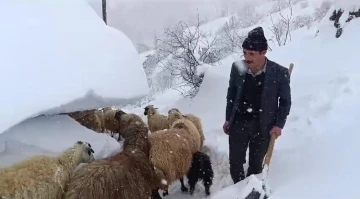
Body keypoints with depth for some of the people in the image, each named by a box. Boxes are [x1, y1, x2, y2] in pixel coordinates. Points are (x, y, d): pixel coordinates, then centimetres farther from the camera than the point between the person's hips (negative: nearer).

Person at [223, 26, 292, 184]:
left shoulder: (280, 73, -15)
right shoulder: (237, 68, -8)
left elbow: (285, 101, -2)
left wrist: (279, 124, -9)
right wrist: (228, 119, 8)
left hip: (263, 125, -2)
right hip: (238, 122, 2)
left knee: (256, 165, 12)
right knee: (235, 163, 7)